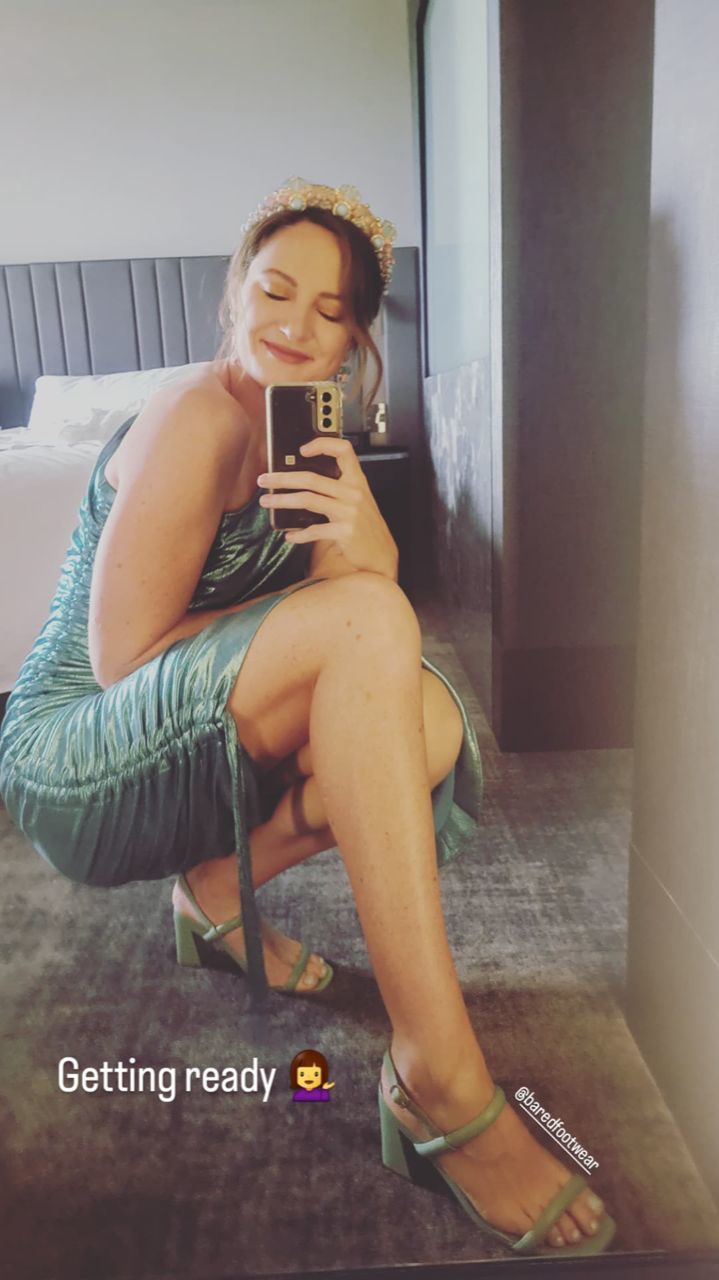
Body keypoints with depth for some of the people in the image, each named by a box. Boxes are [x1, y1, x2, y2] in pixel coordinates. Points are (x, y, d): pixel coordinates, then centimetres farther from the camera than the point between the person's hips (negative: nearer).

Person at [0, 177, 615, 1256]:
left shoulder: (309, 431, 10)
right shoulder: (200, 419, -15)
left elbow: (378, 578, -2)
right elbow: (123, 652, -19)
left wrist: (357, 537, -26)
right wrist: (338, 598, -15)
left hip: (187, 759, 7)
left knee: (430, 721, -17)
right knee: (364, 622, -31)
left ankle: (220, 888, 5)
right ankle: (438, 1082, -30)